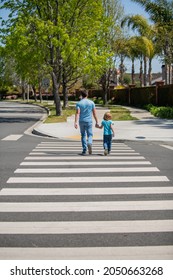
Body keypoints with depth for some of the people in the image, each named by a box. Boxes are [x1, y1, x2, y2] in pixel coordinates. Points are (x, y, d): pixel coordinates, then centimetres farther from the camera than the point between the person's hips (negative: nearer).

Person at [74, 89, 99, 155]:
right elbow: (94, 113, 1)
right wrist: (96, 122, 7)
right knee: (90, 135, 7)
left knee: (83, 135, 12)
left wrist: (75, 122, -19)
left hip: (82, 121, 0)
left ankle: (84, 150, 13)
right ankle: (89, 143, -25)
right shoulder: (91, 102, 2)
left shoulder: (79, 103, -2)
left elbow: (77, 113, -13)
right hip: (89, 121, 0)